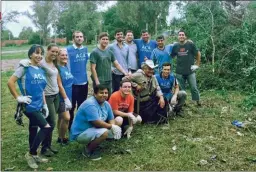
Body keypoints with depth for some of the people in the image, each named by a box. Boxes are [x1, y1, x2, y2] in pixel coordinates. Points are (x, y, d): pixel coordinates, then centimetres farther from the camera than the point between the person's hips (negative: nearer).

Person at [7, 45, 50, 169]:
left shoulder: (41, 71, 11)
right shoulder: (24, 68, -9)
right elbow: (10, 82, -14)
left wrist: (44, 105, 15)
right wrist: (18, 97, -14)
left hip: (38, 106, 7)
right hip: (29, 106, -7)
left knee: (34, 129, 17)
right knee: (46, 128, -12)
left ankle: (34, 155, 31)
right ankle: (30, 154, 4)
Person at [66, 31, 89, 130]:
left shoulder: (85, 49, 5)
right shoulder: (68, 50, -10)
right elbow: (67, 66, -10)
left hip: (84, 81, 5)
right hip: (73, 82, -5)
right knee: (72, 106, 7)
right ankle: (70, 126, 22)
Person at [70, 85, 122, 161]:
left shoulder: (106, 104, 1)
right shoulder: (90, 104, -26)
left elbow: (111, 119, 6)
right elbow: (97, 123, -31)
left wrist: (114, 127, -17)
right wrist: (112, 126, -18)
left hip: (93, 130, 9)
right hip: (80, 133, -9)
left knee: (115, 131, 4)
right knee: (104, 133, -31)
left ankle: (92, 144, 13)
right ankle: (87, 150, -6)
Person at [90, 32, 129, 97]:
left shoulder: (109, 52, 9)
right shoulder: (95, 52, -8)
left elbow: (116, 64, 10)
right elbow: (93, 68, -11)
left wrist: (125, 72, -4)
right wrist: (97, 82, -15)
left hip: (109, 81, 6)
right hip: (99, 82, -5)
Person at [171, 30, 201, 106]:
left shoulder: (190, 44, -7)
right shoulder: (175, 46, 1)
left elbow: (198, 54, 2)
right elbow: (171, 56, 13)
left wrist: (197, 64, 1)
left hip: (190, 71, -2)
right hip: (179, 72, 2)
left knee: (194, 88, 4)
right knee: (181, 89, 11)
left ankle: (198, 102, 19)